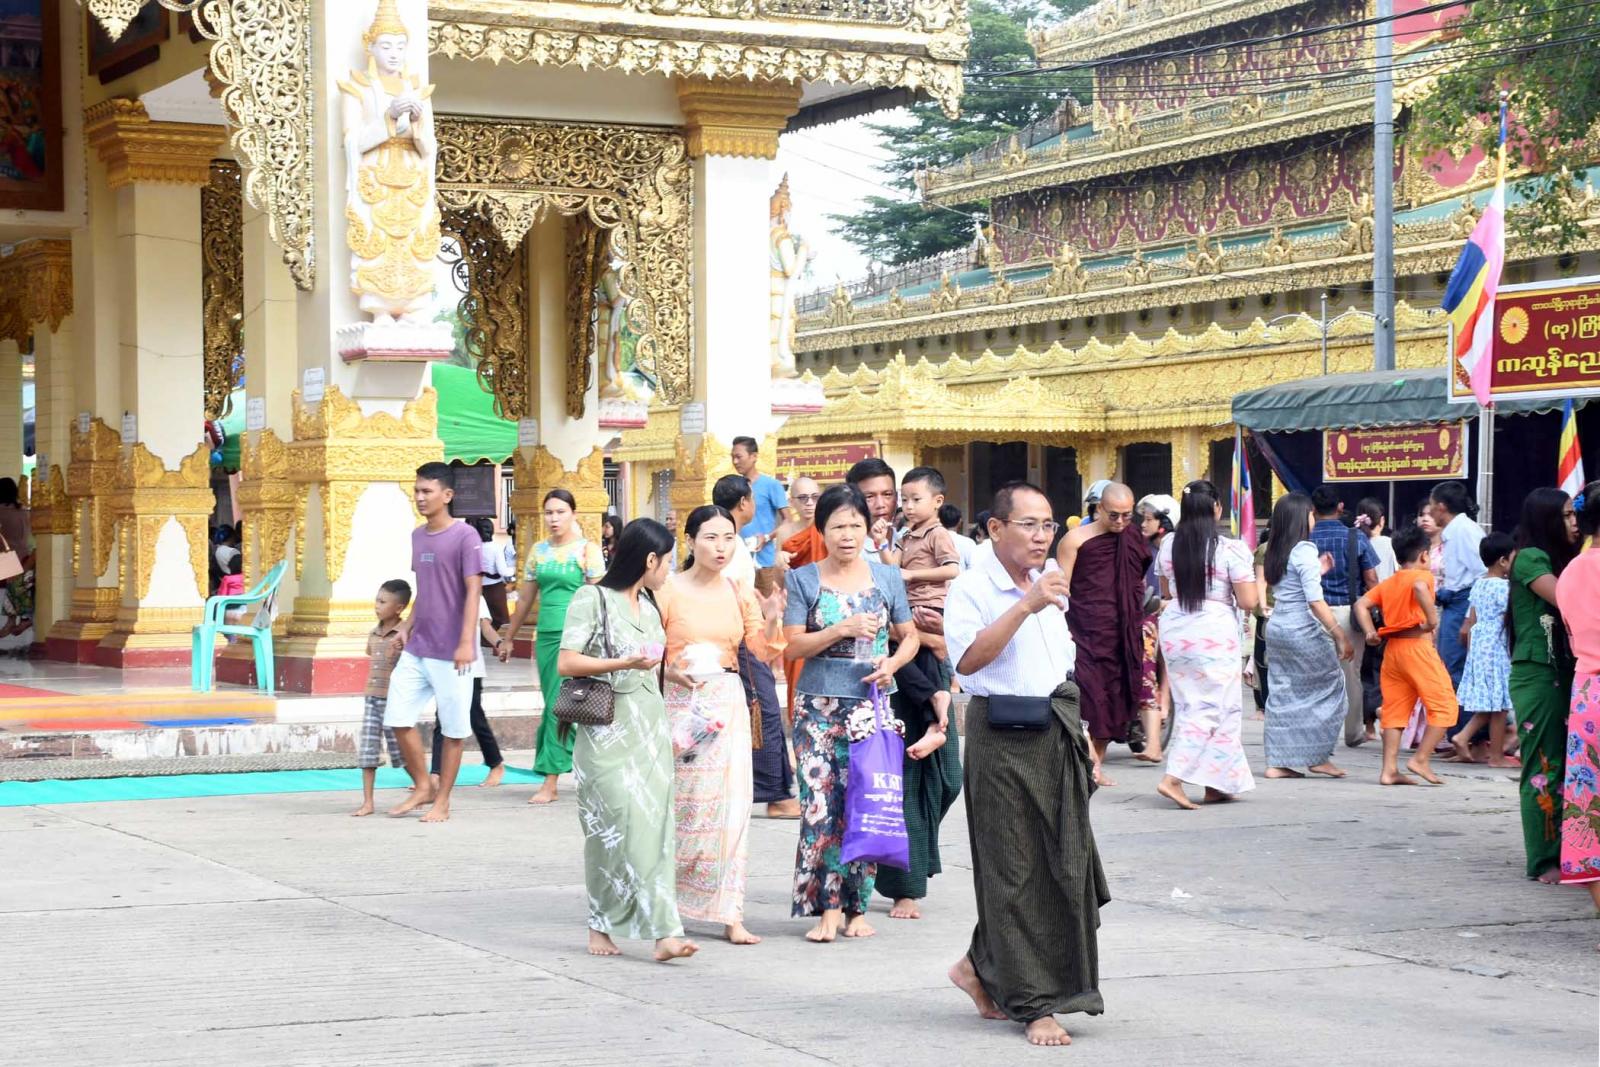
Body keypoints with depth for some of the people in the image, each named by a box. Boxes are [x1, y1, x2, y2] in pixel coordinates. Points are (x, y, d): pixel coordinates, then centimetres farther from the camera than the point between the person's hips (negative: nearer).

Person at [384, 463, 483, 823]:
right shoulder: (417, 535, 12)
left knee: (452, 728, 2)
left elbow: (473, 591, -13)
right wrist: (408, 624, 9)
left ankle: (442, 801, 12)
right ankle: (423, 787, 20)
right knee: (398, 719, 4)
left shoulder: (465, 536, -10)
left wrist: (467, 642, -19)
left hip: (449, 652, -7)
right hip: (416, 648, 7)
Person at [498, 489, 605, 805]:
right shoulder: (539, 551, 13)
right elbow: (525, 599, 20)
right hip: (546, 635, 6)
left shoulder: (588, 550, -2)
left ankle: (551, 782, -9)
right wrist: (508, 638, 23)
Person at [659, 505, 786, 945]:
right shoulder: (668, 591, -4)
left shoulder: (740, 593, 8)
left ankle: (730, 914, 0)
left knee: (731, 804, -2)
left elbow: (766, 653, 5)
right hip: (682, 702, -4)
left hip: (729, 705, 4)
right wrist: (672, 669, -20)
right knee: (682, 806, -2)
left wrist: (772, 619, -12)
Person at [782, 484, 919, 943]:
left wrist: (893, 662, -6)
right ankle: (827, 907, -2)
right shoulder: (804, 580, 4)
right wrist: (843, 630, -14)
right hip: (819, 709, -1)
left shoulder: (887, 578, 8)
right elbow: (792, 646, -2)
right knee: (820, 806, -8)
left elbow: (910, 636, 14)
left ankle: (856, 907, 10)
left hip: (871, 705, 1)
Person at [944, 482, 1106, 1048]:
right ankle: (1034, 1004, 6)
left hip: (1055, 734, 8)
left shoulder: (1048, 582, 15)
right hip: (1003, 739, -8)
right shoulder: (972, 589, -11)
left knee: (1065, 865, 7)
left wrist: (1079, 727, 23)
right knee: (1016, 873, -1)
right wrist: (1026, 606, -31)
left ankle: (982, 966, 23)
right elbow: (967, 659, -27)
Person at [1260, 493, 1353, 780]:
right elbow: (1315, 601, -19)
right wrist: (1340, 635, -17)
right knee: (1329, 685, 7)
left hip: (1276, 627, 8)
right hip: (1302, 629, -8)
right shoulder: (1305, 551, -13)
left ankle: (1277, 763, 8)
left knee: (1283, 692, 10)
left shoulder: (1274, 552, 10)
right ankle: (1319, 756, 8)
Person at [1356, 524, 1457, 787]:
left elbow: (1361, 604, 9)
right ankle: (1420, 759, -6)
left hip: (1392, 648, 7)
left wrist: (1370, 632, 4)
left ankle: (1389, 769, 4)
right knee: (1444, 705, 0)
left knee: (1395, 709, 8)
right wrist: (1432, 619, -21)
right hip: (1417, 646, -7)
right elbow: (1420, 588, -27)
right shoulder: (1422, 575, -4)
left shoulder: (1387, 583, 17)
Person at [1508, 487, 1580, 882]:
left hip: (1565, 671, 7)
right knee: (1544, 766, -5)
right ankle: (1544, 861, -2)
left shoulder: (1562, 560, 18)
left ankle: (1564, 853, 10)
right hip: (1536, 673, -7)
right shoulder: (1530, 558, -6)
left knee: (1567, 765, 5)